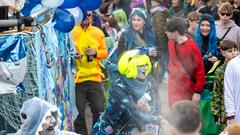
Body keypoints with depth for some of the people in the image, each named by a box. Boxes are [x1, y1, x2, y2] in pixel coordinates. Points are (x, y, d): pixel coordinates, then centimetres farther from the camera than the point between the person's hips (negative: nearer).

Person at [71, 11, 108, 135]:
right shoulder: (71, 32, -1)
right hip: (77, 78, -2)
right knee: (78, 112, 1)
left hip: (94, 77, 3)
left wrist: (96, 53, -8)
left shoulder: (98, 32, 9)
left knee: (99, 110, 3)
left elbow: (104, 52, 12)